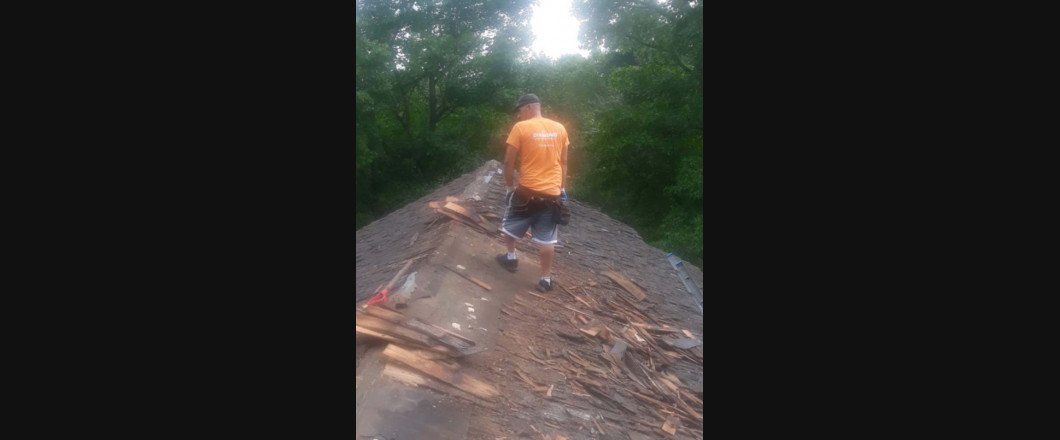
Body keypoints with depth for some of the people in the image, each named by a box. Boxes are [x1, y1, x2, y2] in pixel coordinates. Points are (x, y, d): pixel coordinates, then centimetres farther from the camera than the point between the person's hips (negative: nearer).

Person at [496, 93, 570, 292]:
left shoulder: (520, 128, -7)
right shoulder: (560, 128, 5)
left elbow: (509, 161, -6)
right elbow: (563, 162, 11)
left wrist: (509, 186, 6)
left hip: (527, 191, -3)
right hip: (552, 193, 3)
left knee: (509, 225, 24)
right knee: (547, 240, 7)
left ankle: (511, 257, 36)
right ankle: (546, 279, 12)